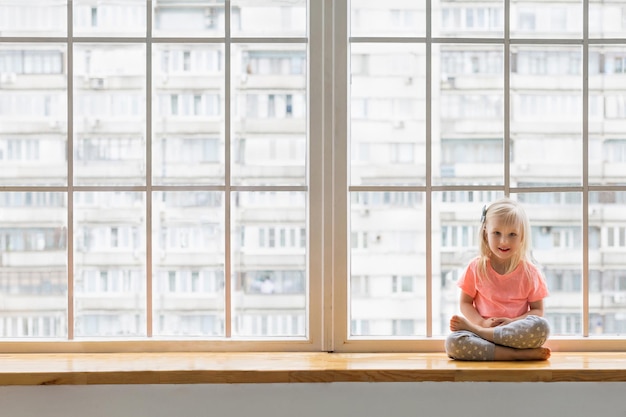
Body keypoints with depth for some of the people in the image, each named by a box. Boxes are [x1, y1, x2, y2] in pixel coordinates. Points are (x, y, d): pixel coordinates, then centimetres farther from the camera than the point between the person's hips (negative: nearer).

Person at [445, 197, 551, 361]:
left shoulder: (530, 272, 3)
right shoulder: (476, 267, 4)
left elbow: (537, 310, 3)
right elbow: (465, 303, 6)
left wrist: (513, 322, -15)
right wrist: (481, 322, -13)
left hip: (517, 334, 0)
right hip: (484, 327, 0)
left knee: (542, 327, -33)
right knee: (452, 342, -31)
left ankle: (474, 330, -22)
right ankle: (518, 354, -30)